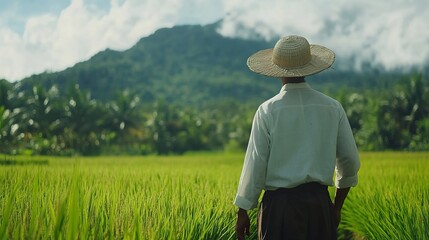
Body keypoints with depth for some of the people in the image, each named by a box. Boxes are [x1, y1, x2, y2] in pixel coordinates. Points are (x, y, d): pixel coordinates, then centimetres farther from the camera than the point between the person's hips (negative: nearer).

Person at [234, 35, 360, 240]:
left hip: (280, 202, -3)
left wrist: (243, 211, 3)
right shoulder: (333, 108, 3)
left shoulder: (268, 111, -8)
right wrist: (337, 207, 21)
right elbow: (350, 161, 9)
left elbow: (255, 164, -7)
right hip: (320, 203, 3)